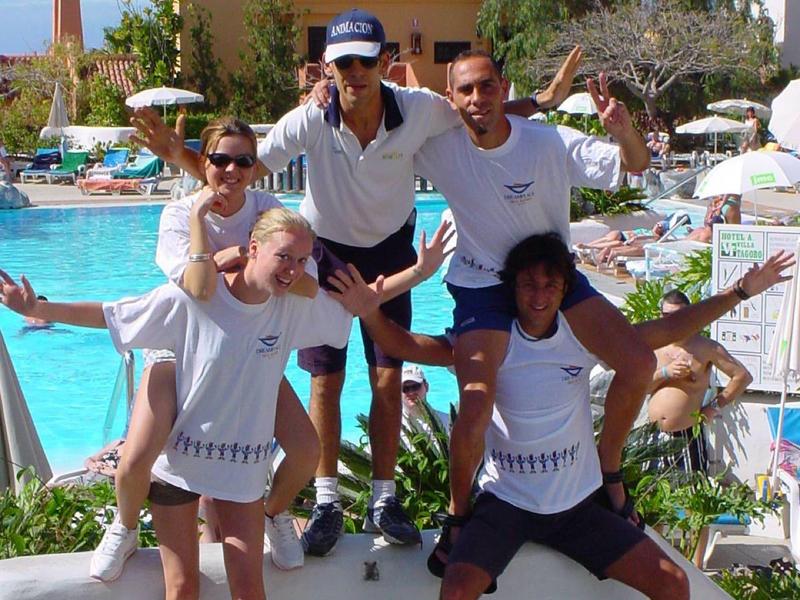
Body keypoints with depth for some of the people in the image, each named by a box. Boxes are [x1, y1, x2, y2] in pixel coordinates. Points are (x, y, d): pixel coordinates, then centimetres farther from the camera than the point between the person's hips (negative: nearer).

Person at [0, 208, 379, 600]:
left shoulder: (299, 305, -7)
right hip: (178, 459, -2)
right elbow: (109, 315, -11)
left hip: (243, 467, 3)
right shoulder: (192, 297, -18)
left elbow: (352, 305, 10)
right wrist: (36, 309, -16)